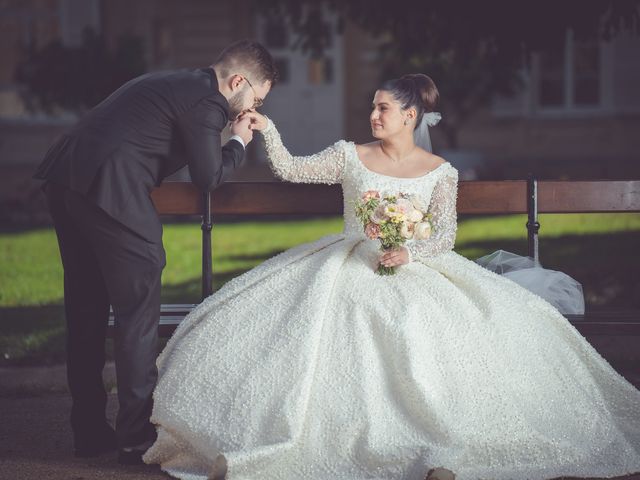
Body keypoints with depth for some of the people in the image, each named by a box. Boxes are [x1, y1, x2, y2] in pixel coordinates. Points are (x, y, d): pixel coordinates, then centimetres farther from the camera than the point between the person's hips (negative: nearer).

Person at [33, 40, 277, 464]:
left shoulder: (175, 83, 22)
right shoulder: (205, 102, -6)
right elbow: (208, 177, -5)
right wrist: (239, 143, 12)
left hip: (65, 176, 10)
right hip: (111, 190, -10)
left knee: (86, 309, 15)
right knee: (138, 310, 0)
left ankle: (89, 430, 23)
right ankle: (137, 436, 4)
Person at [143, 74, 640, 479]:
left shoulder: (440, 172, 5)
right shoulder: (349, 156, 8)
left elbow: (445, 237, -2)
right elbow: (291, 169, 4)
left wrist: (409, 252, -20)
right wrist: (267, 130, -8)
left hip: (412, 268, -1)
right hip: (348, 265, 1)